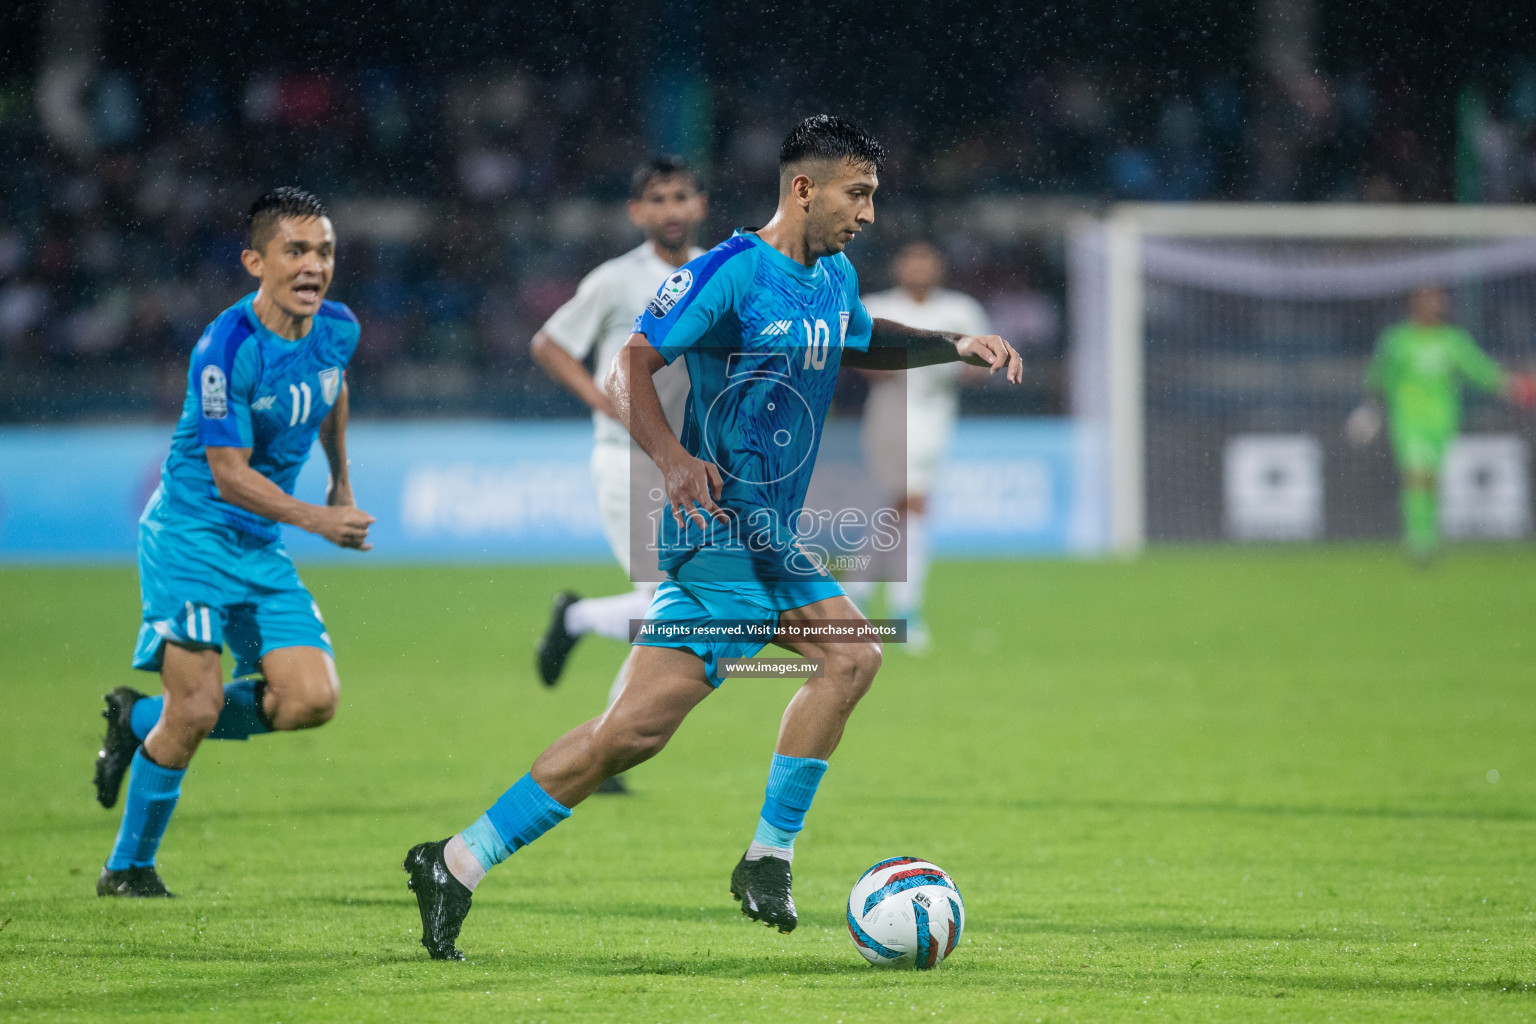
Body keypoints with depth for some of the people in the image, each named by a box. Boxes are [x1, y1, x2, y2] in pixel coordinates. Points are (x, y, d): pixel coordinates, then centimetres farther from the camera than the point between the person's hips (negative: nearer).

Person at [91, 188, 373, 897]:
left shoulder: (338, 329, 0)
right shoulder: (226, 350, -22)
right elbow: (229, 473, -20)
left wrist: (341, 482, 32)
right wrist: (316, 520, -26)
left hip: (261, 546, 7)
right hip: (191, 531, -7)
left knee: (313, 698, -8)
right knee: (197, 710, -14)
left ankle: (140, 720, 13)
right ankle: (128, 867, 5)